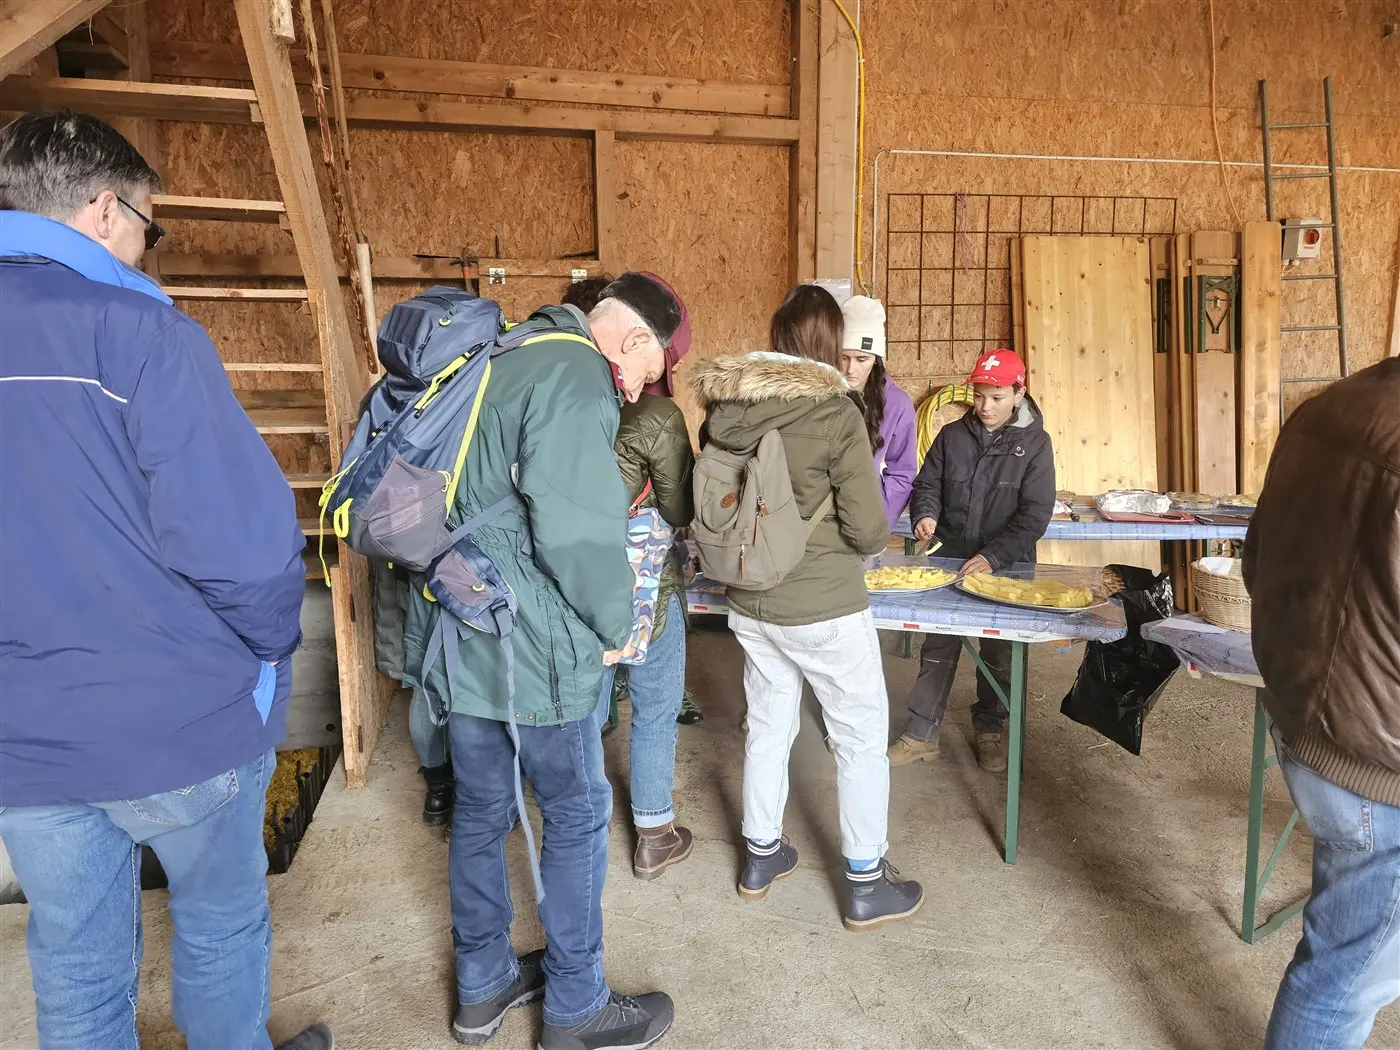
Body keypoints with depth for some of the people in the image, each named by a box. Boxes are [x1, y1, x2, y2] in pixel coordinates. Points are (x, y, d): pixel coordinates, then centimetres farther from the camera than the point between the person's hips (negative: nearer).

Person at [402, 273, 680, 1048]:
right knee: (577, 814, 8)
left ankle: (482, 987, 37)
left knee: (480, 809, 19)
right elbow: (578, 524, -25)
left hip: (456, 633, 9)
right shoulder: (574, 373, -17)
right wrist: (612, 624, -10)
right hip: (524, 643, -9)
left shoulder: (506, 359, 14)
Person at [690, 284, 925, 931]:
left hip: (750, 604, 6)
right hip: (824, 609, -6)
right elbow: (869, 530, -15)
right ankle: (866, 885, 25)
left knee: (768, 726, 22)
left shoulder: (725, 407, -2)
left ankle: (760, 856, 38)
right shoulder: (834, 412, -18)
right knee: (862, 739, 12)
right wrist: (833, 543, 5)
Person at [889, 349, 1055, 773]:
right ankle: (921, 734, 15)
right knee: (937, 647, 6)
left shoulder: (1034, 442, -7)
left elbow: (1035, 512, -13)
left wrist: (993, 556, -24)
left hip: (1005, 565, -1)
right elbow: (927, 485, 6)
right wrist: (925, 515, -18)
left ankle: (988, 730, 32)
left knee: (999, 653, 12)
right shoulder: (952, 435, 0)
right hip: (949, 559, 2)